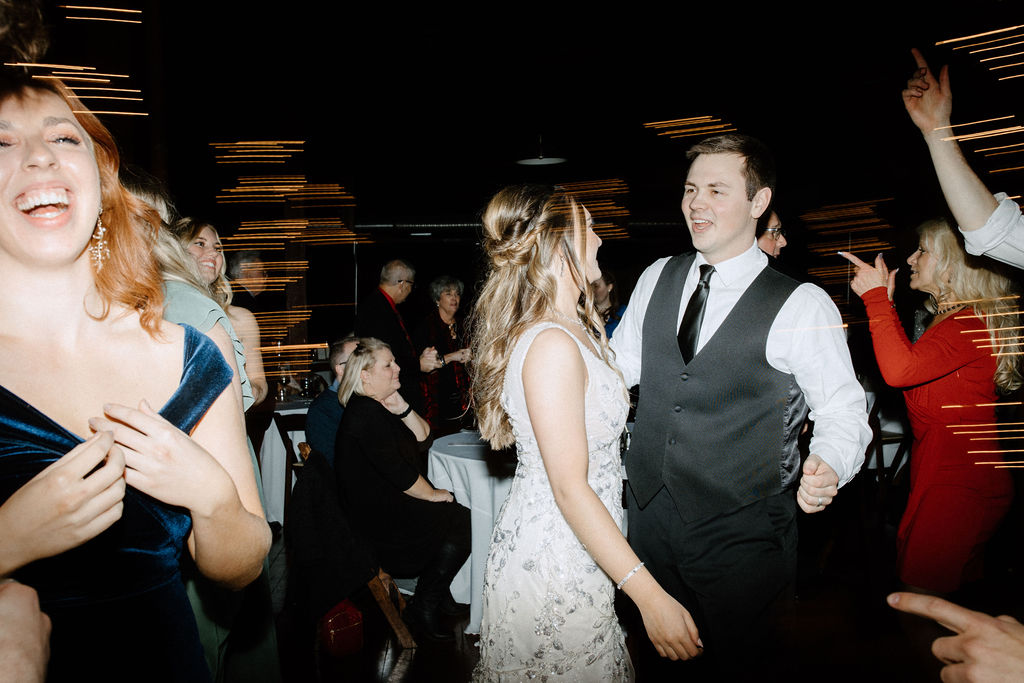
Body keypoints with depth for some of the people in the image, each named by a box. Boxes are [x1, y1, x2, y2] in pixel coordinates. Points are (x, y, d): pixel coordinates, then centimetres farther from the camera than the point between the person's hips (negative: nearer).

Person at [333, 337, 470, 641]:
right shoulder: (365, 413, -20)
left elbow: (423, 440, 8)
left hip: (391, 502, 9)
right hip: (377, 519, -9)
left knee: (459, 511, 0)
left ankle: (437, 592, 14)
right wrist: (433, 494, -10)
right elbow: (396, 470, -23)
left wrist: (404, 410, -9)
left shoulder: (382, 406, 12)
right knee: (461, 522, -9)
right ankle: (423, 609, 2)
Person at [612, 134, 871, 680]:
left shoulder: (803, 307, -13)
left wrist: (827, 468, -28)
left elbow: (843, 409, -10)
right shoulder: (657, 278, 2)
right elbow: (618, 364, 11)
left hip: (740, 538, -4)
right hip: (649, 517, 5)